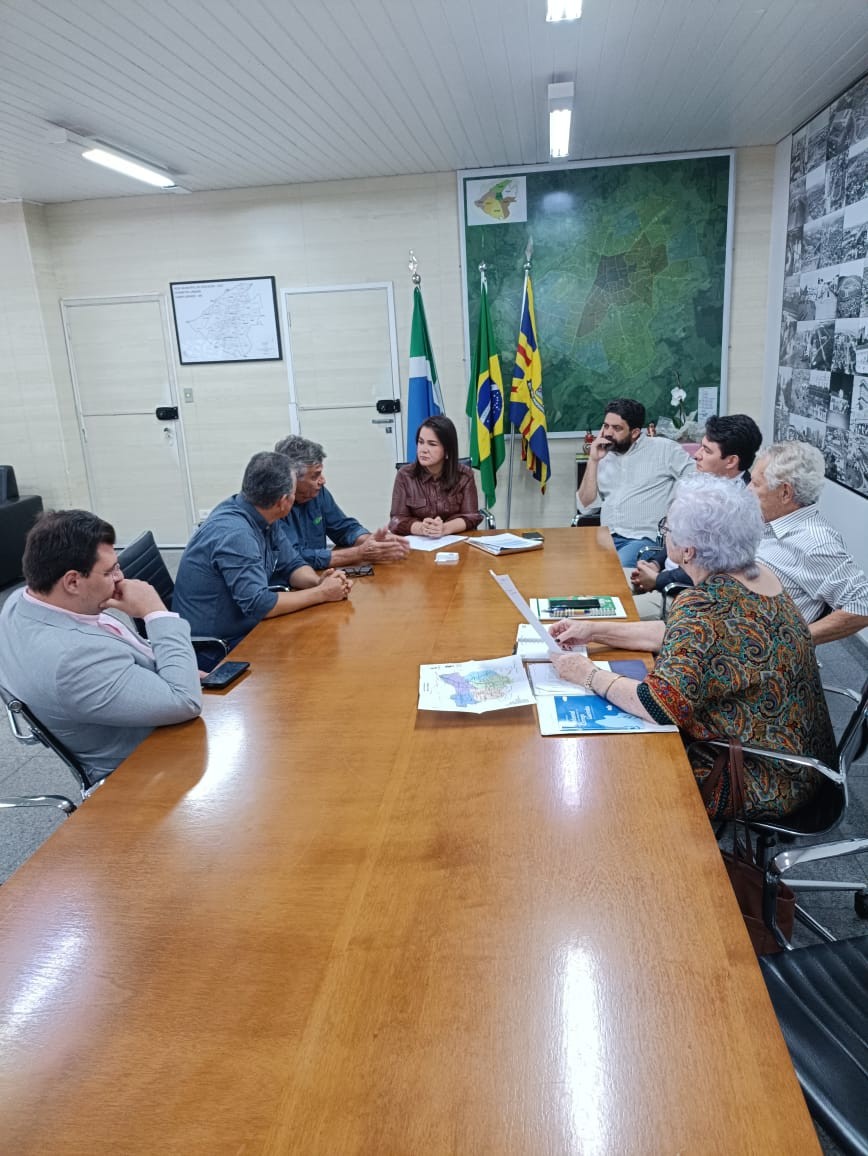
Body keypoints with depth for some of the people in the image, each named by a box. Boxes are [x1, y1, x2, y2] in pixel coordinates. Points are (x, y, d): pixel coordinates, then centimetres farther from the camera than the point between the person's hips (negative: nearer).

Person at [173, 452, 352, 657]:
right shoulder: (235, 533, -27)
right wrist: (322, 593, -20)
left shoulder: (262, 518, -1)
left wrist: (318, 581, -13)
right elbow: (259, 605, -29)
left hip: (242, 629, 8)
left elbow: (292, 564, 9)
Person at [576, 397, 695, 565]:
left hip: (643, 539, -4)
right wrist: (593, 460, 3)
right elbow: (586, 506, 9)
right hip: (605, 538, 4)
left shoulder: (664, 449, 4)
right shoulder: (604, 457, 17)